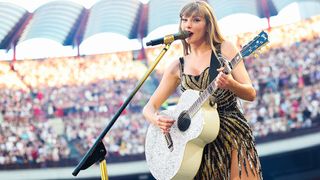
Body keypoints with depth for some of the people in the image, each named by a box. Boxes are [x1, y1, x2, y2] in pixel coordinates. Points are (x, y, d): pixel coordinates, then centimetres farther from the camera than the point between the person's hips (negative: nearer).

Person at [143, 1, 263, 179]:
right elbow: (149, 108, 10)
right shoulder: (178, 67, 9)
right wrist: (157, 119, -14)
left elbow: (251, 94, -3)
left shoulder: (224, 49, 2)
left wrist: (230, 84, -25)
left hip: (233, 134, -2)